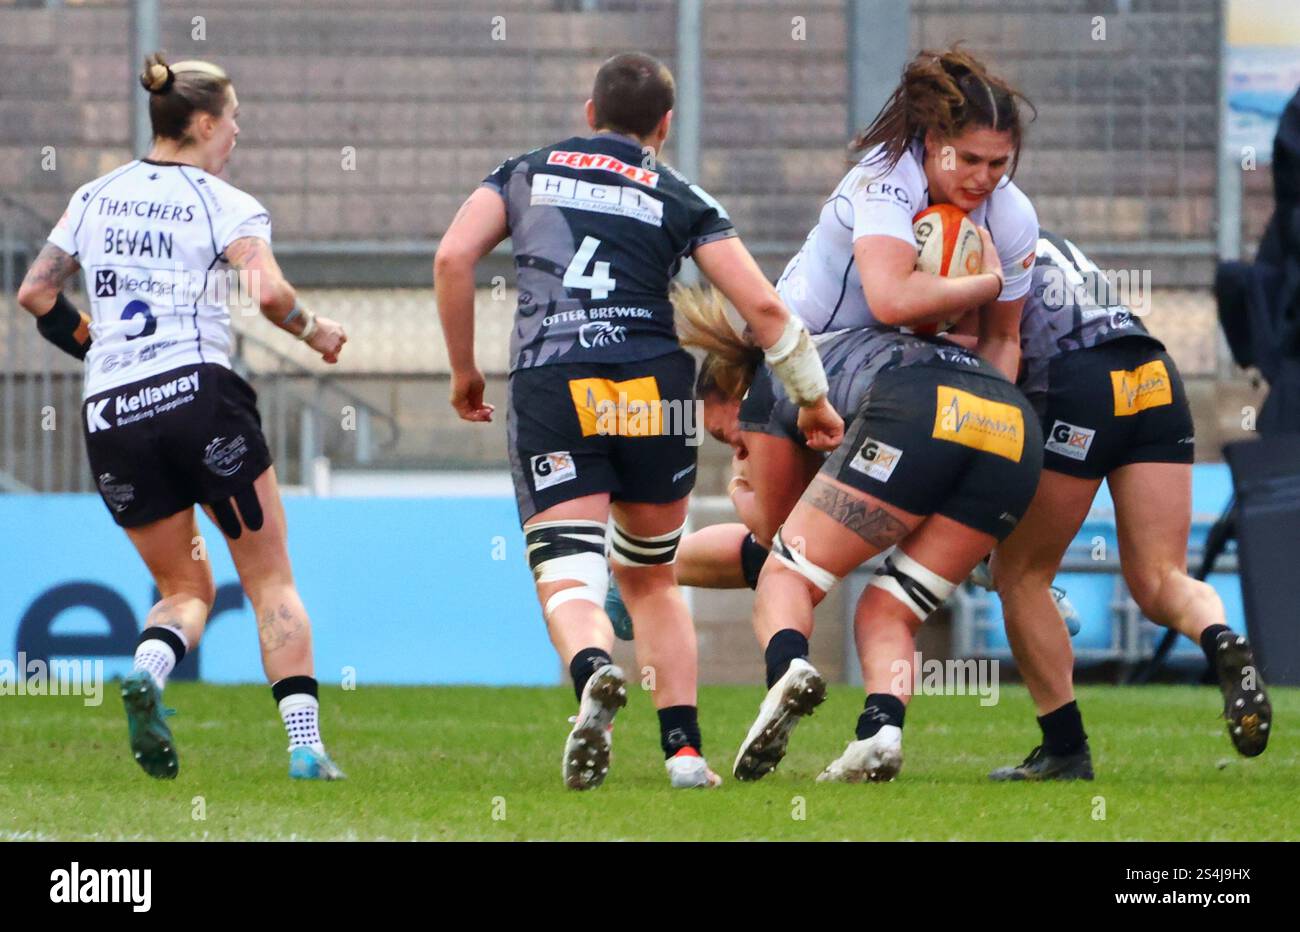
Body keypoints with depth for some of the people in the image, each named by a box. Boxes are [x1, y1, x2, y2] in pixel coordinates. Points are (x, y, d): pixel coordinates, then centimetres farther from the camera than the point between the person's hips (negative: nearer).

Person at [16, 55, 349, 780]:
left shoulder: (96, 198, 13)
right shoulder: (226, 204, -2)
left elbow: (35, 293, 15)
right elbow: (269, 292, -17)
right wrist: (314, 331, 2)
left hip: (109, 416, 4)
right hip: (199, 393, -4)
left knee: (185, 587, 16)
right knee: (271, 578, 6)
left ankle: (148, 670, -17)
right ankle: (305, 743, -8)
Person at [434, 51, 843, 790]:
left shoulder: (525, 174, 18)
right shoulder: (683, 200, 14)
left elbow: (453, 257, 3)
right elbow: (763, 305, 7)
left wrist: (464, 371, 13)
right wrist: (814, 398, 18)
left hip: (550, 391, -1)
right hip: (654, 393, 1)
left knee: (569, 581, -8)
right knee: (652, 579, 21)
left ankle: (595, 673, -43)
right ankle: (685, 750, 12)